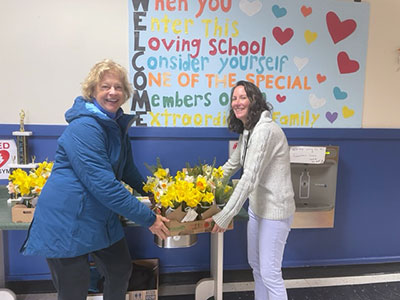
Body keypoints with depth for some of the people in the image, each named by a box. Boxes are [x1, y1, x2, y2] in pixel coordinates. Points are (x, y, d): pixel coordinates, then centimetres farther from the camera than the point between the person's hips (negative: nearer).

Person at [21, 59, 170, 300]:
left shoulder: (118, 124, 6)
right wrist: (148, 218, -22)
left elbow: (127, 169, 19)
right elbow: (104, 184, -28)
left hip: (101, 217, 9)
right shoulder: (84, 128, -22)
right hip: (66, 220, -8)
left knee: (121, 270, 19)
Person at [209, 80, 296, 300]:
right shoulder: (246, 132, 9)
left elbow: (249, 179, -28)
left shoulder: (265, 130, -23)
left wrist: (225, 216, -26)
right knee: (255, 264, 21)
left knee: (269, 273, 2)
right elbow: (232, 164, 19)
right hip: (257, 206, 10)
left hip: (274, 210, -9)